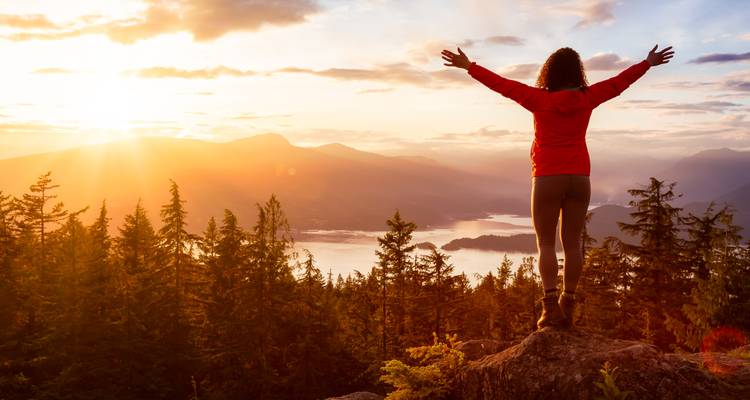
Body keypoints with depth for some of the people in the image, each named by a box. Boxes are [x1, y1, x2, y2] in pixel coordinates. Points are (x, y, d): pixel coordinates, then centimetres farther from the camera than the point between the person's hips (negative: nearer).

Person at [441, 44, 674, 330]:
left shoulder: (540, 99, -6)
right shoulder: (587, 98, 3)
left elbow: (502, 84, -3)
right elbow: (619, 81, 16)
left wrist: (468, 66, 5)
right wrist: (649, 63, 31)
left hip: (547, 178, -3)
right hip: (579, 177, 3)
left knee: (545, 243, 0)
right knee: (572, 243, 6)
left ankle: (551, 306, -11)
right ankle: (567, 306, 7)